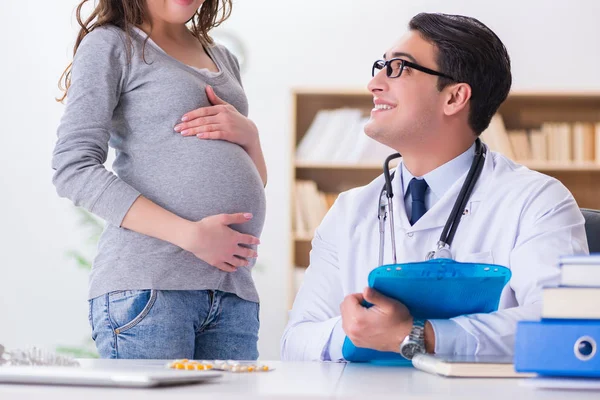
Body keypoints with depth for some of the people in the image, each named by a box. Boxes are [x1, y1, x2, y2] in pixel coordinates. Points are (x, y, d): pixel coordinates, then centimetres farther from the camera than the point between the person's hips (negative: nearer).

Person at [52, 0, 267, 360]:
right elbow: (73, 170, -9)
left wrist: (249, 135, 3)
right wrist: (190, 235, -16)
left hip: (233, 290, 6)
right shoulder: (110, 44, 4)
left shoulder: (224, 60, 23)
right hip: (148, 287, -5)